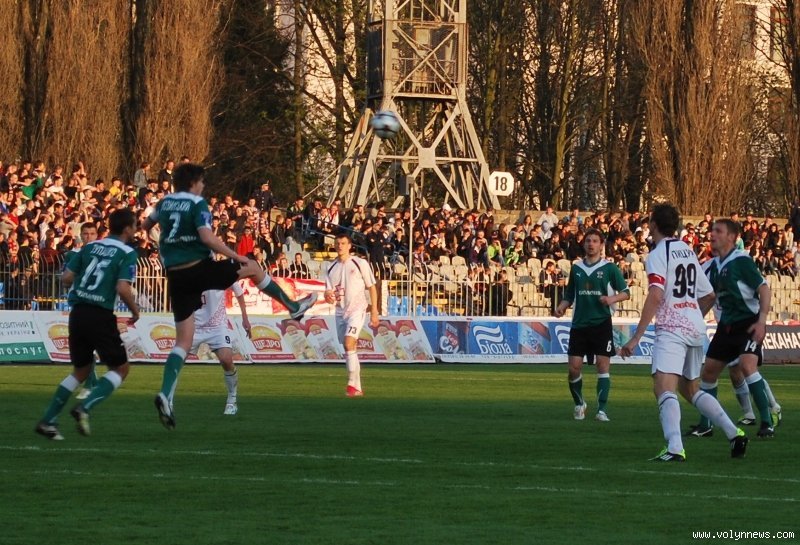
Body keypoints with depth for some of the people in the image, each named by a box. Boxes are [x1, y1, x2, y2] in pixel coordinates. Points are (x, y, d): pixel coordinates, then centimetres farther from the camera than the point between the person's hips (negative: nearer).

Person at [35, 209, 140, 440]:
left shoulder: (90, 247, 12)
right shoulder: (127, 253, -5)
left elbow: (66, 278, 8)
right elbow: (123, 288, -16)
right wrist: (135, 311, 1)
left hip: (77, 313, 6)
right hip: (101, 315, -6)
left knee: (81, 370, 21)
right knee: (121, 368, 10)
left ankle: (48, 421, 12)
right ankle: (85, 408, -10)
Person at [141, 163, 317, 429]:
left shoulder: (164, 203, 11)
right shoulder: (197, 204, -8)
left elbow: (146, 224, 30)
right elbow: (207, 237, -20)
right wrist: (236, 257, -11)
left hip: (176, 277, 5)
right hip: (199, 268, -5)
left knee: (183, 341, 5)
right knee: (252, 267, 21)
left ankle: (165, 394, -13)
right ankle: (293, 306, 33)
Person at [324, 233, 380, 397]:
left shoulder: (360, 264, -3)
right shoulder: (332, 268, 10)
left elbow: (372, 287, 1)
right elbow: (328, 291, 6)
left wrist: (374, 312, -3)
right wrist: (328, 296, -19)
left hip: (357, 309, -6)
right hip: (340, 311, 6)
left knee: (349, 343, -21)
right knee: (349, 348, 8)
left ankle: (352, 384, -21)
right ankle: (357, 388, 15)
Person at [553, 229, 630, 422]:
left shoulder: (609, 268, 0)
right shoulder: (576, 268, 11)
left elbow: (626, 292, 0)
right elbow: (570, 295, 18)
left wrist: (612, 298, -19)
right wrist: (561, 307, -1)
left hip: (602, 323, -3)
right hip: (579, 324, 3)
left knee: (603, 364, -8)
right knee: (574, 367, -1)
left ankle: (602, 410, -5)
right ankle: (579, 404, 22)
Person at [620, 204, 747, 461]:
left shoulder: (657, 255, -7)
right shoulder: (688, 251, 17)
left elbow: (656, 296, -20)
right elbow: (709, 295, 22)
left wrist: (636, 337, -20)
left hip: (672, 328, -8)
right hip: (695, 328, 8)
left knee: (664, 389, -19)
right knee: (690, 389, 23)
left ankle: (675, 448, -37)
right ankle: (734, 433, 17)